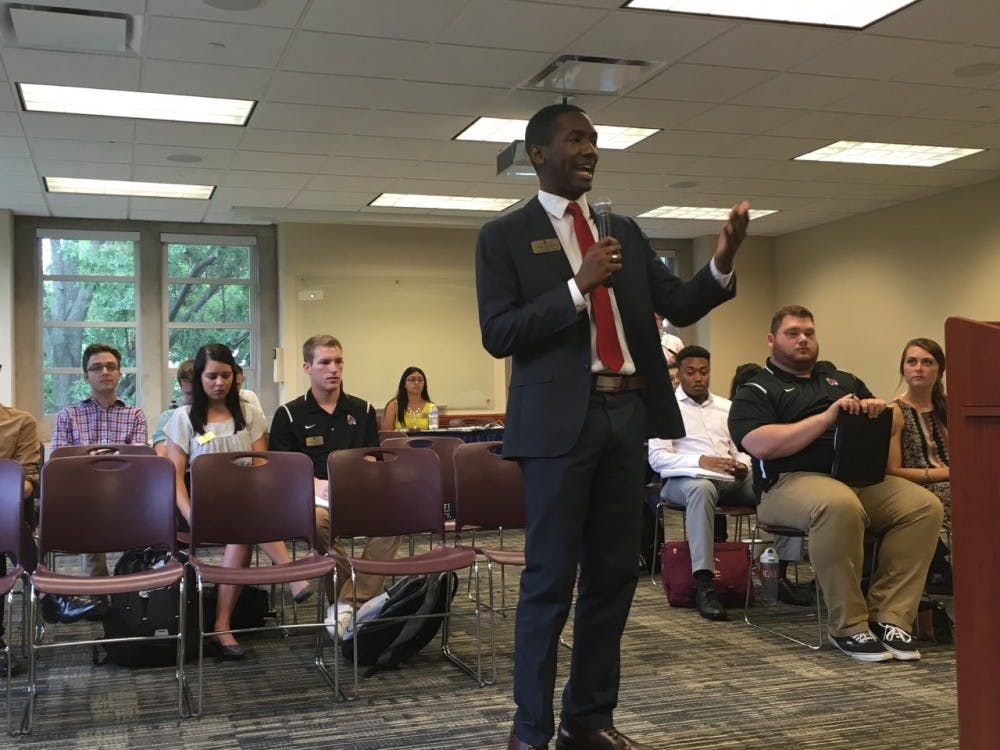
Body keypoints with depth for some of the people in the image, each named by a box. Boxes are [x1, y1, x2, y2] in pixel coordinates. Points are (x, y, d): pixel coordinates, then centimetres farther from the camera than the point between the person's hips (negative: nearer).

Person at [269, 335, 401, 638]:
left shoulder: (362, 410, 18)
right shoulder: (289, 414, 10)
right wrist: (317, 484, -15)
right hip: (312, 495, -2)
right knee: (318, 519, -40)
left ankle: (347, 604, -29)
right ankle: (363, 599, -23)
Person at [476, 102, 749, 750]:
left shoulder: (625, 231, 16)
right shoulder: (505, 236, 2)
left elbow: (679, 306, 11)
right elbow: (498, 334, -8)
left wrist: (722, 263, -7)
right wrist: (578, 287, -16)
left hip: (629, 412, 5)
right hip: (561, 419, -5)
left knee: (615, 573, 9)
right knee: (551, 577, 0)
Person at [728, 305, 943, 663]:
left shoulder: (843, 380, 28)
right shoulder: (756, 391, 10)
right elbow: (761, 445, -9)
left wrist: (878, 407, 1)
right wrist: (827, 417, -11)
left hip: (862, 478, 6)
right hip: (792, 481, -6)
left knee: (925, 505, -21)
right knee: (839, 505, -39)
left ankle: (889, 618, -16)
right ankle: (849, 627, -24)